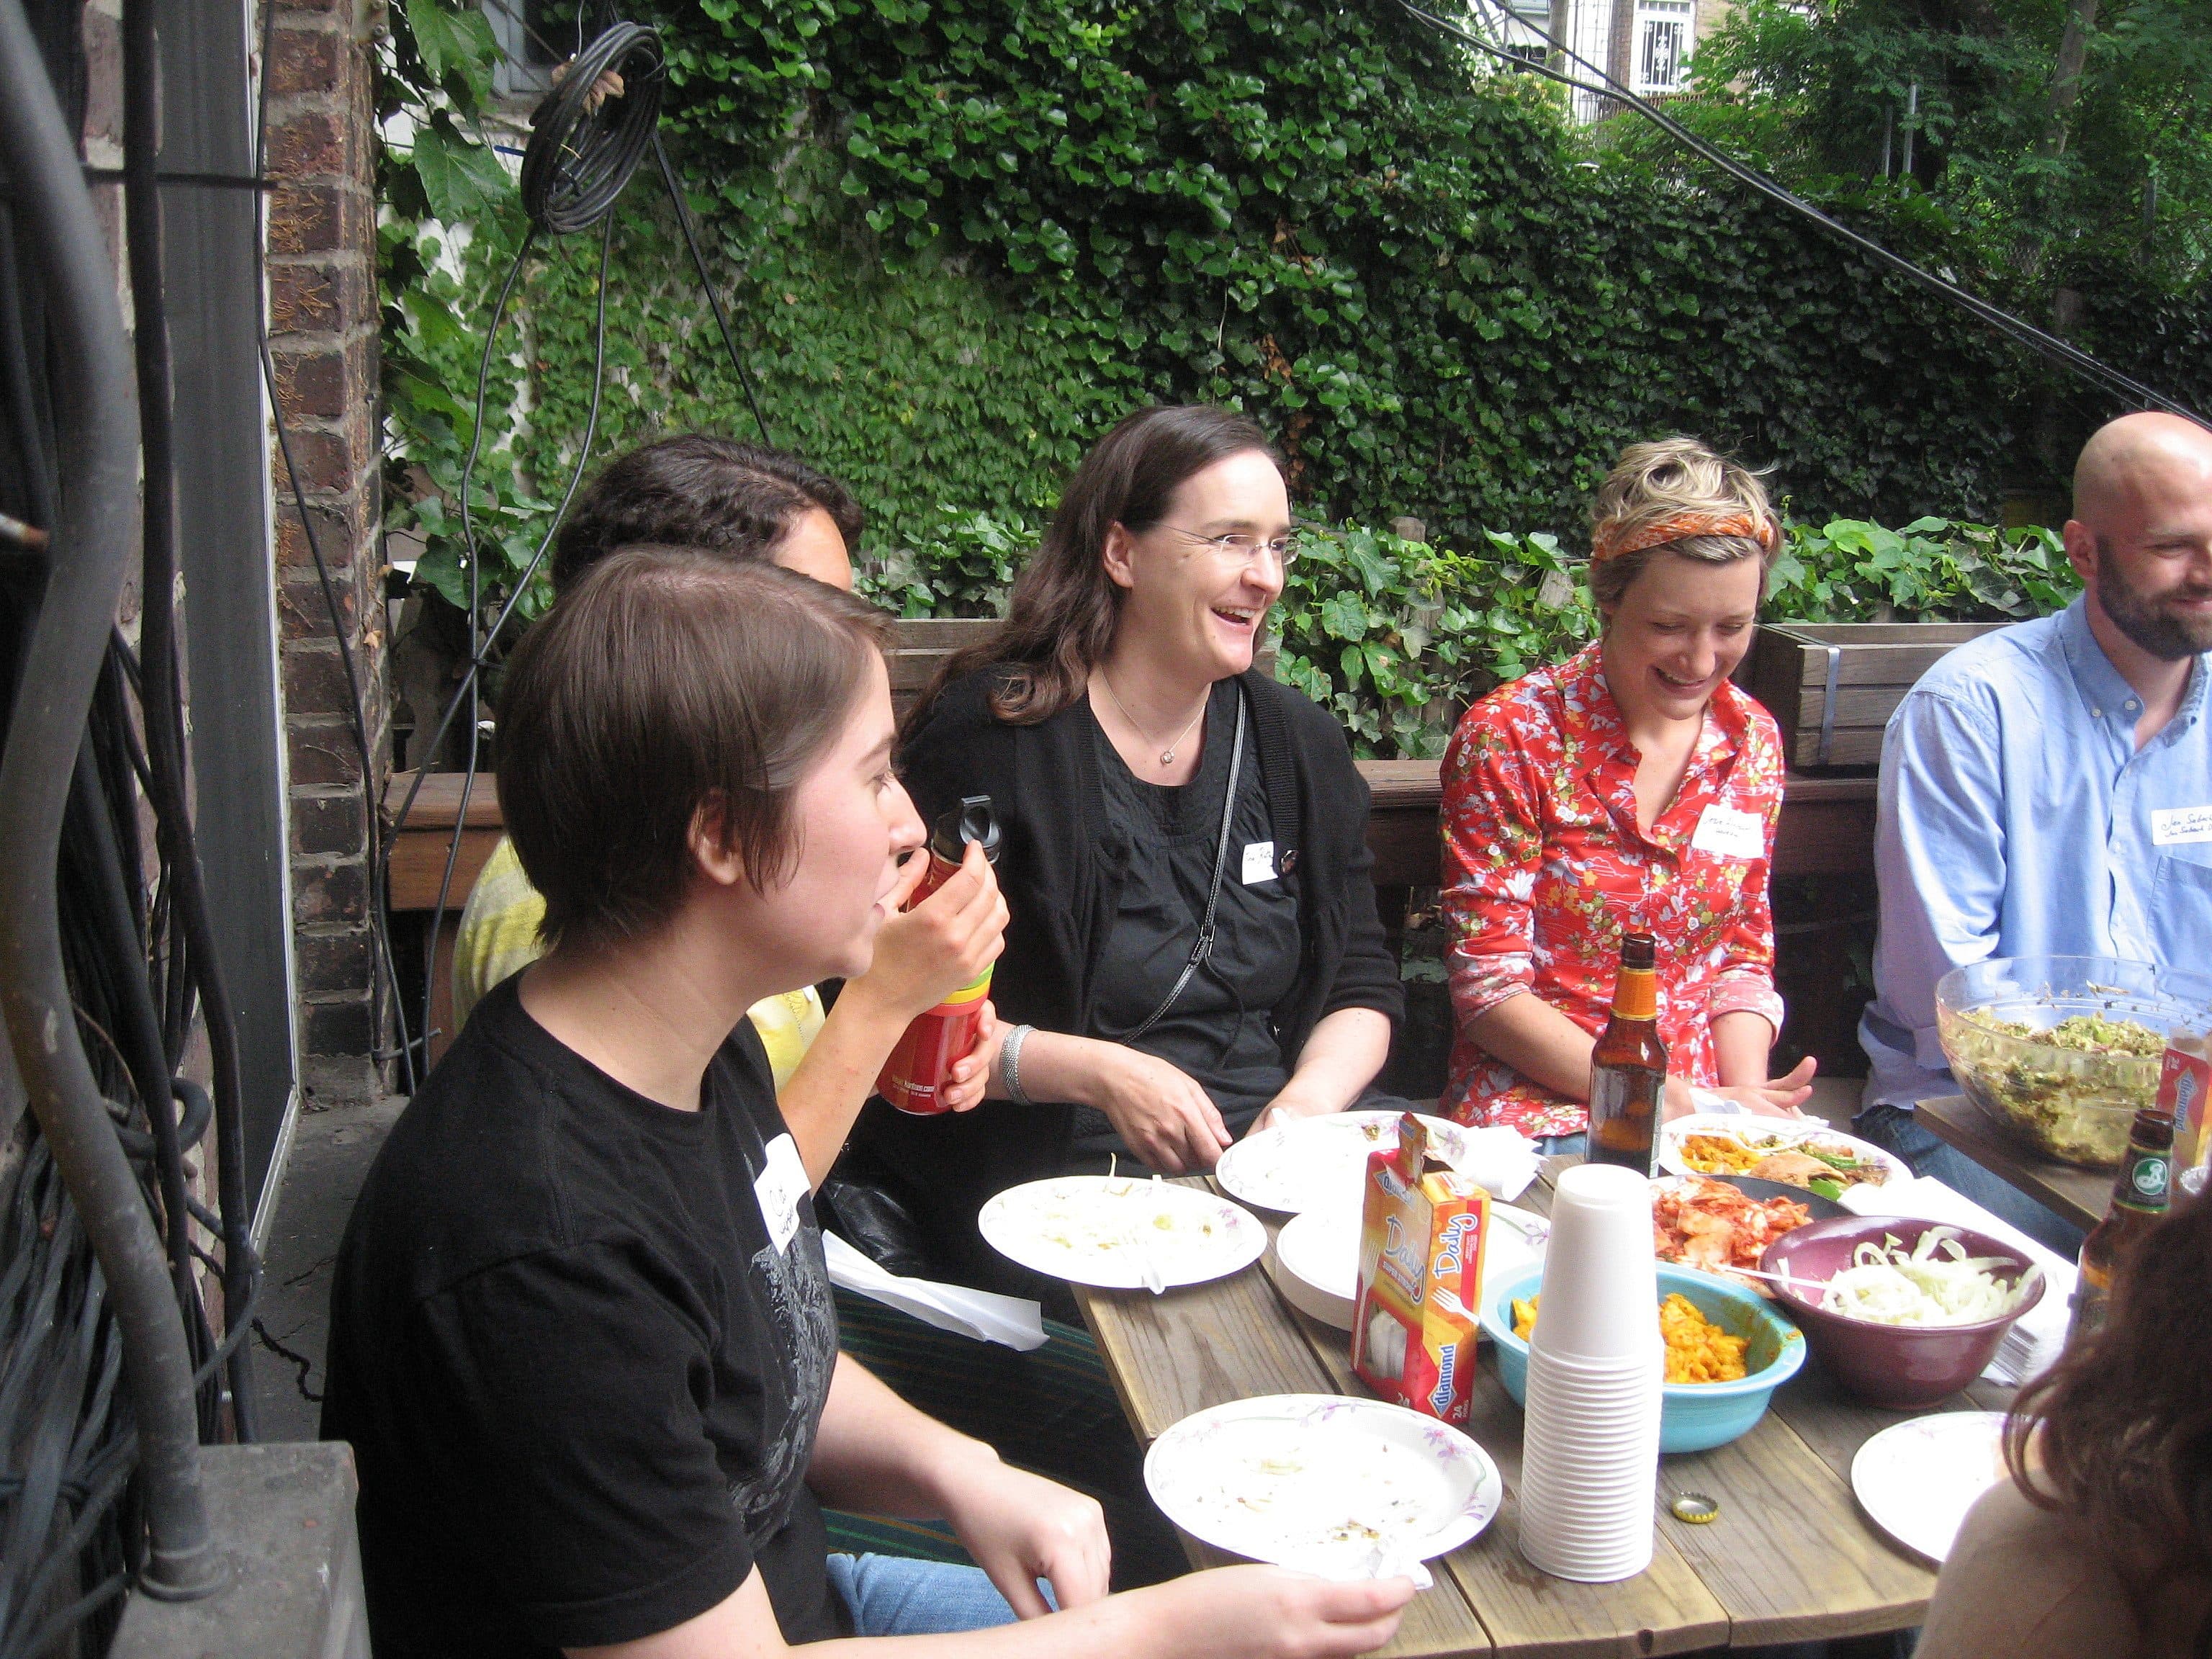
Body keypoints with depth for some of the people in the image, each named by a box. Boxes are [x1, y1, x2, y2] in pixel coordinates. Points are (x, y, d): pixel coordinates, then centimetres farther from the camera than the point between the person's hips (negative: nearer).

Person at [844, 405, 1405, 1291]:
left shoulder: (1297, 744, 12)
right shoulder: (990, 733, -7)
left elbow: (1362, 981, 15)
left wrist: (1312, 1096, -6)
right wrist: (1102, 1075, -17)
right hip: (1058, 1176, -6)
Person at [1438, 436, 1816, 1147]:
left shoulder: (1751, 740, 7)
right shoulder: (1510, 739, -10)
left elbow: (1743, 956, 13)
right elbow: (1488, 987, -9)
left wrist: (1746, 1098, -5)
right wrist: (1661, 1100, -17)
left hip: (1703, 1111, 5)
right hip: (1537, 1112, -4)